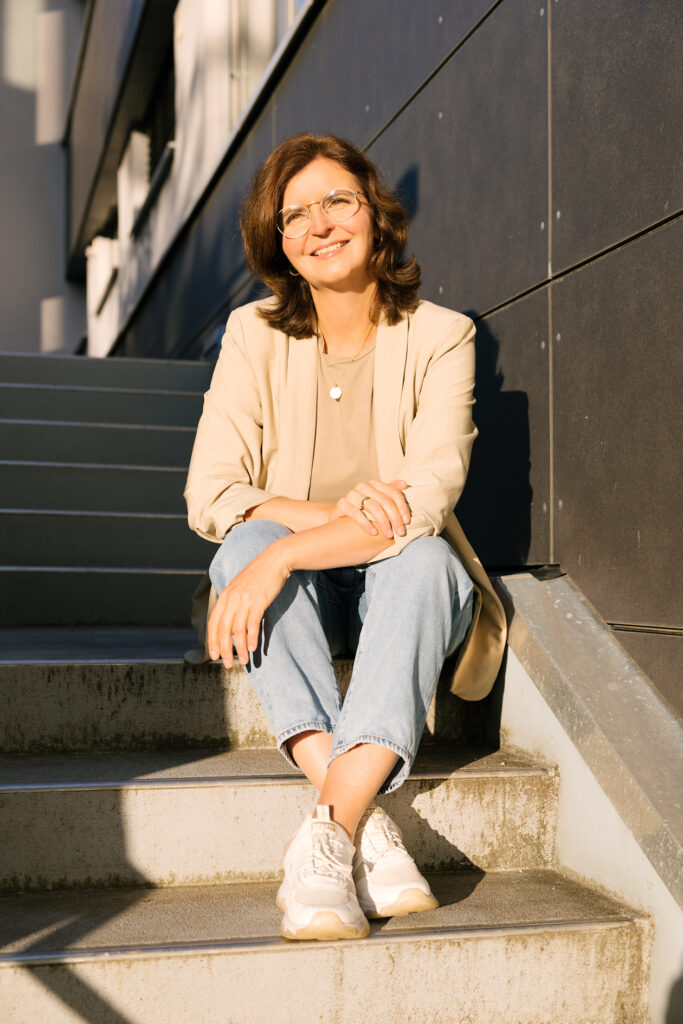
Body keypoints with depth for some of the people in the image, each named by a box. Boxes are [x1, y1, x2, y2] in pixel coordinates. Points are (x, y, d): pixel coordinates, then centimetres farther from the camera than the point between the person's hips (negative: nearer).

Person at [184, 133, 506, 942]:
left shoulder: (441, 336, -8)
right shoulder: (256, 335, -3)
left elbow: (426, 501, -21)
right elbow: (209, 495, -11)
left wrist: (283, 554, -33)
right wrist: (335, 514, -27)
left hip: (400, 592, -1)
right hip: (296, 599, 1)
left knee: (425, 556, -34)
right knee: (244, 545, -31)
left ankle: (326, 837, -39)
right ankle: (367, 829, -38)